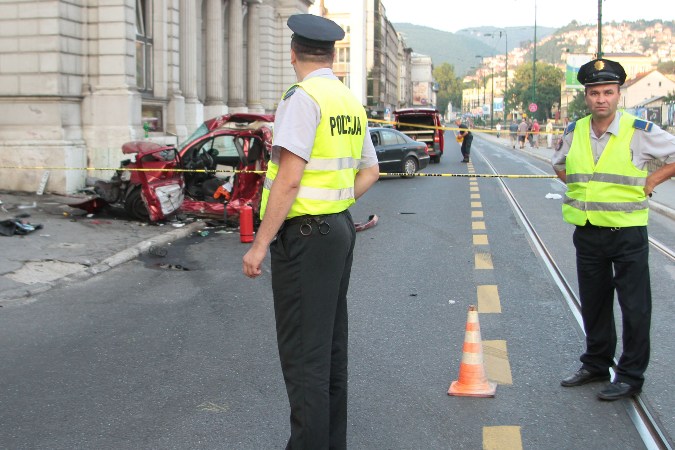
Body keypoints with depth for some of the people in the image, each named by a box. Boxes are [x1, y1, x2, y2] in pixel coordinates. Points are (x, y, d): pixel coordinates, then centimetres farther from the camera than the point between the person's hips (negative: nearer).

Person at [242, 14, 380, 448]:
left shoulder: (303, 97, -15)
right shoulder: (352, 102, 12)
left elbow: (289, 179, -21)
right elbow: (370, 171, 23)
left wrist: (260, 244, -18)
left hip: (305, 235, -9)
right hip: (341, 226, 9)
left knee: (304, 353, -4)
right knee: (331, 343, 17)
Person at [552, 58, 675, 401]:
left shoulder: (640, 132, -10)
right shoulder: (573, 133, 4)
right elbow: (559, 164, 23)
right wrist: (578, 186, 10)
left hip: (627, 234, -4)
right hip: (587, 233, 5)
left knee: (634, 308, 2)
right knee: (593, 304, 16)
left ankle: (630, 375, 13)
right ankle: (596, 364, 31)